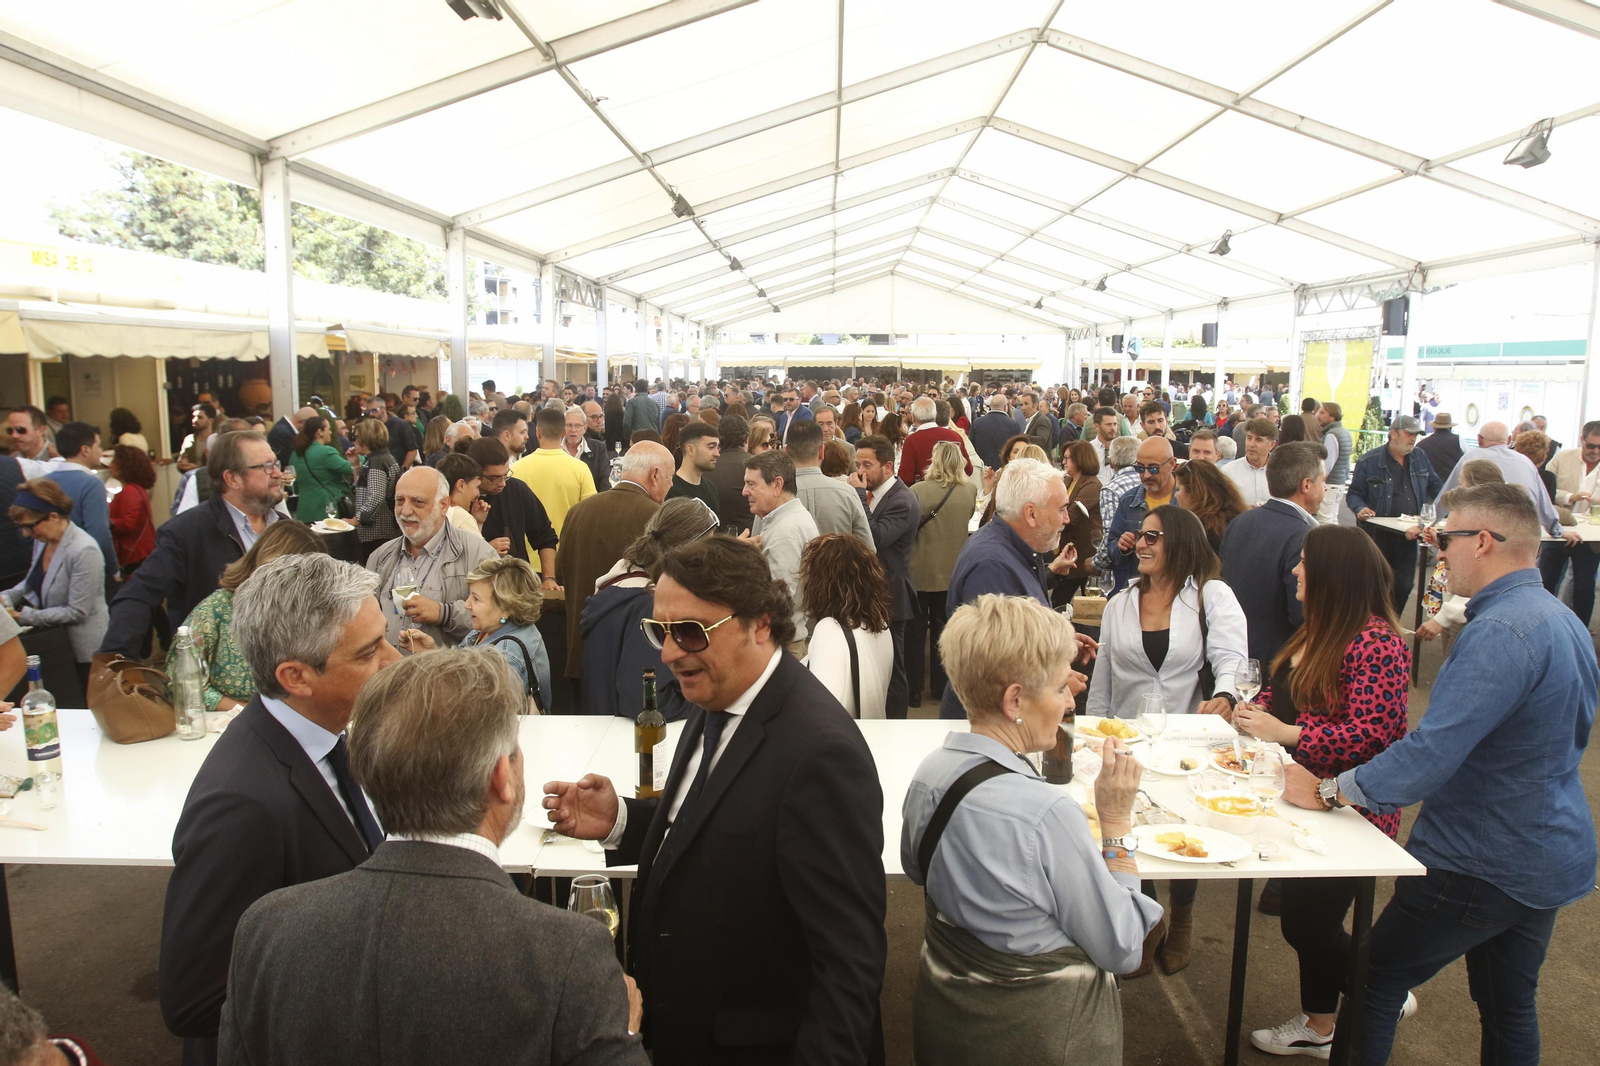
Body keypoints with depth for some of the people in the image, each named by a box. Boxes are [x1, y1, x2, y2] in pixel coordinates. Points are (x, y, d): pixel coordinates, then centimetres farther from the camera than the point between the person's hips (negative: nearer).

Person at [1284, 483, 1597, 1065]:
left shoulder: (1499, 634, -27)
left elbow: (1430, 755, -32)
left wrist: (1328, 791, -21)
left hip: (1482, 864, -10)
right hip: (1553, 859, 10)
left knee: (1376, 978, 4)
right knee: (1510, 1009, 22)